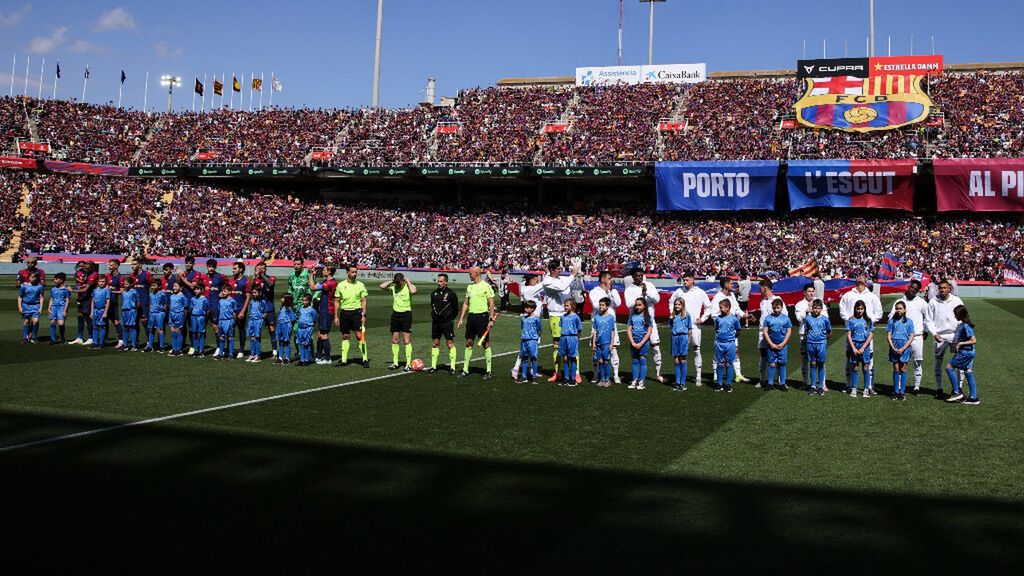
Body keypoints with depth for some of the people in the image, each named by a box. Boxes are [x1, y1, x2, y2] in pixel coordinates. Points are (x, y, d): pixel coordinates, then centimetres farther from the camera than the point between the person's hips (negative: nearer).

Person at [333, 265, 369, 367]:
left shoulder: (360, 285, -1)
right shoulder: (341, 285, 3)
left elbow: (364, 301, 2)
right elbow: (337, 301, 8)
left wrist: (363, 315, -7)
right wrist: (336, 316, 5)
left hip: (356, 312, -2)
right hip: (344, 312, 2)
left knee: (360, 335, -9)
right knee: (345, 336, 9)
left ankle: (365, 359, -4)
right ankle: (344, 359, 17)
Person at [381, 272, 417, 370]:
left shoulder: (408, 286, -8)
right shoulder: (393, 286, 3)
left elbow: (413, 291, -31)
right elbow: (382, 286, -9)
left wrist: (408, 282, -17)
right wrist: (391, 281, -4)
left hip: (406, 314, -5)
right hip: (395, 314, 5)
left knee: (407, 340, -6)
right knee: (394, 340, 8)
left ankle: (408, 364, -3)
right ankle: (395, 363, 18)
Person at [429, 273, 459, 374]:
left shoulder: (451, 293, -7)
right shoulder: (434, 293, 8)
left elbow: (455, 308, -1)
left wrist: (450, 318, 1)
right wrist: (434, 315, 13)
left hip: (447, 323, -5)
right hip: (436, 322, 5)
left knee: (450, 343, -5)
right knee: (435, 343, 8)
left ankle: (452, 367, -1)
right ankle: (433, 366, 14)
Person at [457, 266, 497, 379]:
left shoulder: (486, 286, -8)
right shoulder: (470, 286, 13)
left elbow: (491, 304, -9)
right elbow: (466, 303, 18)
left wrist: (491, 320, -14)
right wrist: (461, 318, 13)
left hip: (482, 315, -6)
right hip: (471, 316, 6)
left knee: (485, 343, -1)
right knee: (469, 343, 8)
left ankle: (488, 371, 6)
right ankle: (465, 369, 14)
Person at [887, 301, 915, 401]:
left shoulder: (909, 321, 3)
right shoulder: (892, 321, 6)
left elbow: (911, 337, 0)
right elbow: (888, 336, 4)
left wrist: (903, 348, -11)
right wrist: (893, 348, -9)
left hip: (904, 347, -1)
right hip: (894, 347, 1)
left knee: (903, 369, 1)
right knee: (896, 369, 3)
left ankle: (902, 392, 5)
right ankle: (895, 392, 7)